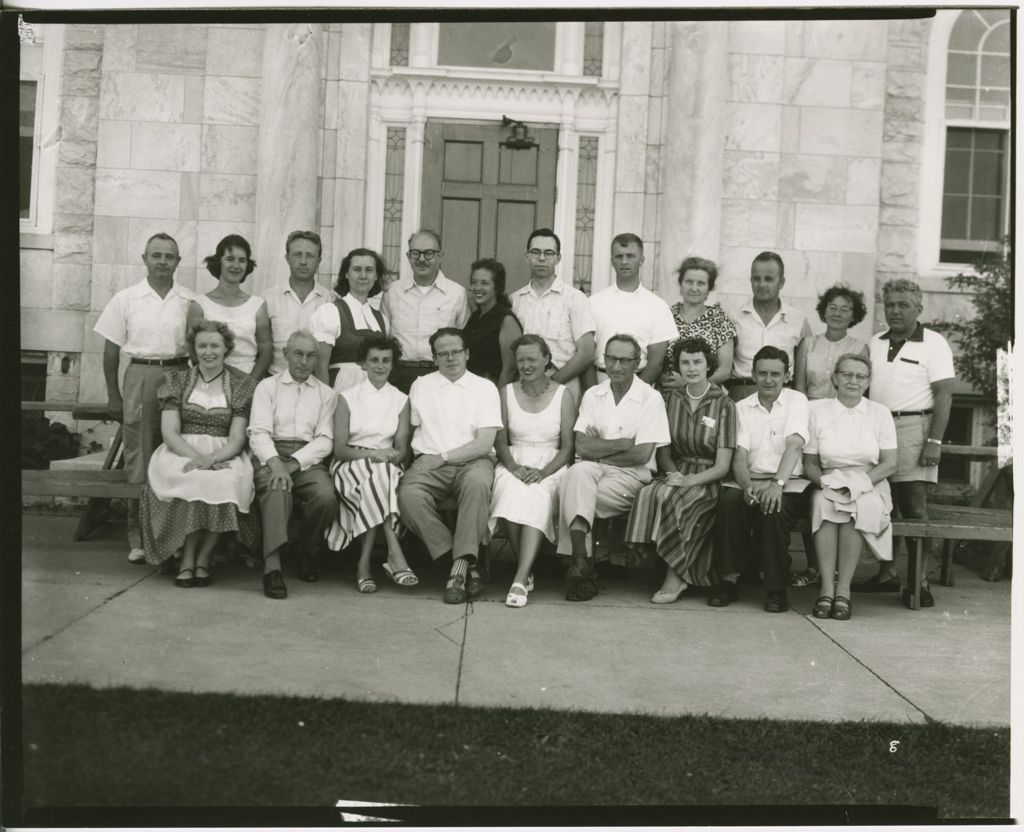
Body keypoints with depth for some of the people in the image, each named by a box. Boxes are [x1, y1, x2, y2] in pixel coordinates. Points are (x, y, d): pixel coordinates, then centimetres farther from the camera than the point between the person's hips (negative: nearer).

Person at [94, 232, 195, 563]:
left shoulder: (190, 301, 6)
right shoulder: (126, 299, 5)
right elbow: (111, 350, 7)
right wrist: (113, 395, 3)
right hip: (140, 376, 0)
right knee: (139, 459, -1)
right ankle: (138, 536, 6)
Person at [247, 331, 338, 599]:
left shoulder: (326, 394, 16)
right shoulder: (267, 387, 13)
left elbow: (325, 440, 5)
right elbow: (258, 432, 1)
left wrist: (293, 464, -12)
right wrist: (275, 464, -19)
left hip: (308, 460, 1)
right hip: (272, 456, -1)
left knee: (326, 497, -29)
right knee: (277, 491, -35)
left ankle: (306, 551, -3)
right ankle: (272, 565, -40)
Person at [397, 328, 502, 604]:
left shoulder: (485, 388, 10)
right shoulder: (420, 386, 18)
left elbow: (484, 443, -1)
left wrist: (443, 457, -10)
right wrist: (425, 458, -2)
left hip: (472, 461, -2)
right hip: (429, 463, 2)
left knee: (478, 482, -38)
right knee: (408, 494, -31)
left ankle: (460, 565, -35)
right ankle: (468, 567, -27)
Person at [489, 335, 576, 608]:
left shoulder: (563, 395, 7)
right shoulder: (506, 393, 14)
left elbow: (567, 447, 1)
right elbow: (500, 441, 8)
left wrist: (543, 472, -16)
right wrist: (514, 467, -12)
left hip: (550, 467, -1)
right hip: (514, 465, 2)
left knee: (536, 497, -35)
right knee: (514, 492, -34)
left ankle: (520, 579, -41)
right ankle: (527, 572, -22)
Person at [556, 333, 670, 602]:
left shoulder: (651, 398, 0)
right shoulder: (592, 395, 12)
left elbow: (642, 454, -10)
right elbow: (582, 447, 0)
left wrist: (599, 447, -3)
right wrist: (624, 443, -9)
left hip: (630, 475, -3)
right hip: (592, 470, 3)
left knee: (572, 495, -29)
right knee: (579, 472, -34)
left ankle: (577, 563, -16)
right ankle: (581, 564, -38)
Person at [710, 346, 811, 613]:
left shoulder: (797, 400, 3)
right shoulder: (742, 407, 12)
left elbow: (795, 446, -14)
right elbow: (740, 455, 2)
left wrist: (777, 484, -29)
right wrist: (747, 486, -19)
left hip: (788, 482, -2)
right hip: (750, 479, 2)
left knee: (774, 507, -34)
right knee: (729, 500, -30)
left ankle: (776, 588, -18)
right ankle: (728, 579, -19)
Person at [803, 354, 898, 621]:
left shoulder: (879, 413, 8)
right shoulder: (817, 410, 8)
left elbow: (889, 463, 2)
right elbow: (809, 463, 7)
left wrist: (860, 481, -13)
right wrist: (826, 481, -13)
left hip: (870, 487, 0)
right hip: (829, 485, 0)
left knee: (858, 507, -34)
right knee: (823, 503, -33)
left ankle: (843, 589, -30)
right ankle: (827, 587, -33)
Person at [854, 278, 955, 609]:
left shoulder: (934, 344, 0)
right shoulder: (874, 343, 15)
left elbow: (944, 395, -6)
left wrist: (935, 441, -14)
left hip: (913, 427, -5)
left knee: (914, 506, -7)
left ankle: (921, 580, -3)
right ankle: (886, 574, 15)